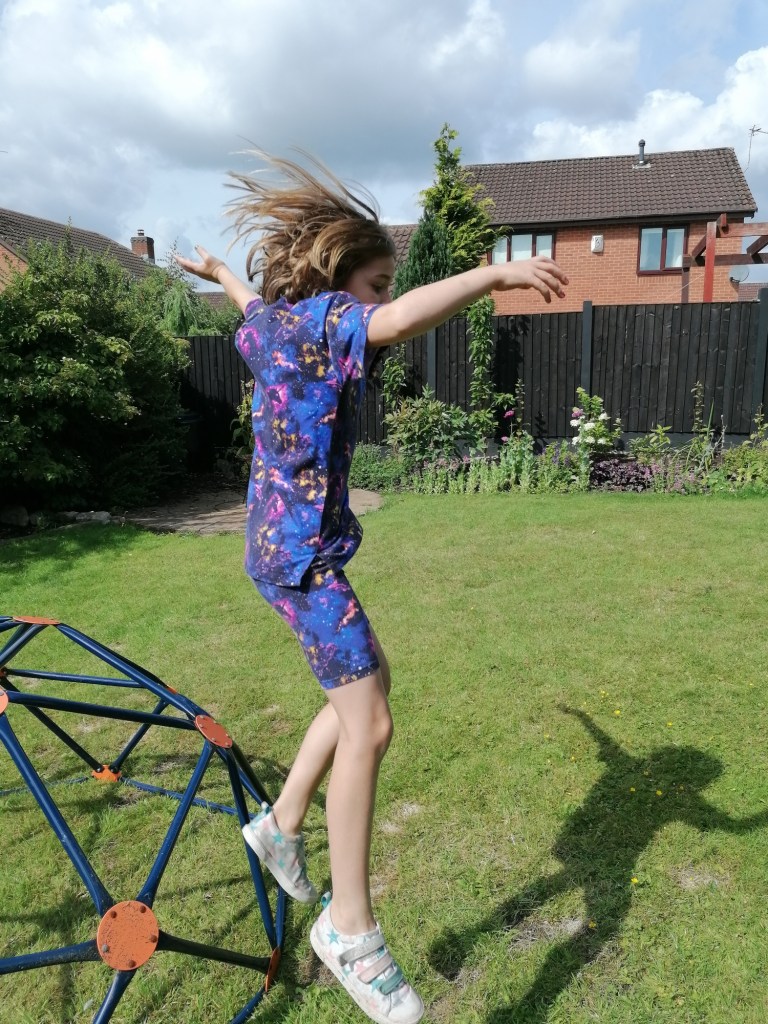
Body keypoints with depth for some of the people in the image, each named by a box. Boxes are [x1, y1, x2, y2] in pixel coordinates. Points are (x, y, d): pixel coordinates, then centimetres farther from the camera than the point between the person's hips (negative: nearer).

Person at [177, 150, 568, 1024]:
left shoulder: (278, 315, 13)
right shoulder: (311, 316, -15)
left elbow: (251, 305, 37)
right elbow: (396, 324, -36)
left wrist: (216, 272, 58)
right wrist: (498, 274, -31)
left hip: (295, 542, 11)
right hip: (300, 551, -11)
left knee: (366, 681, 19)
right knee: (369, 725, -7)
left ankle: (282, 823, 31)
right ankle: (351, 930, 10)